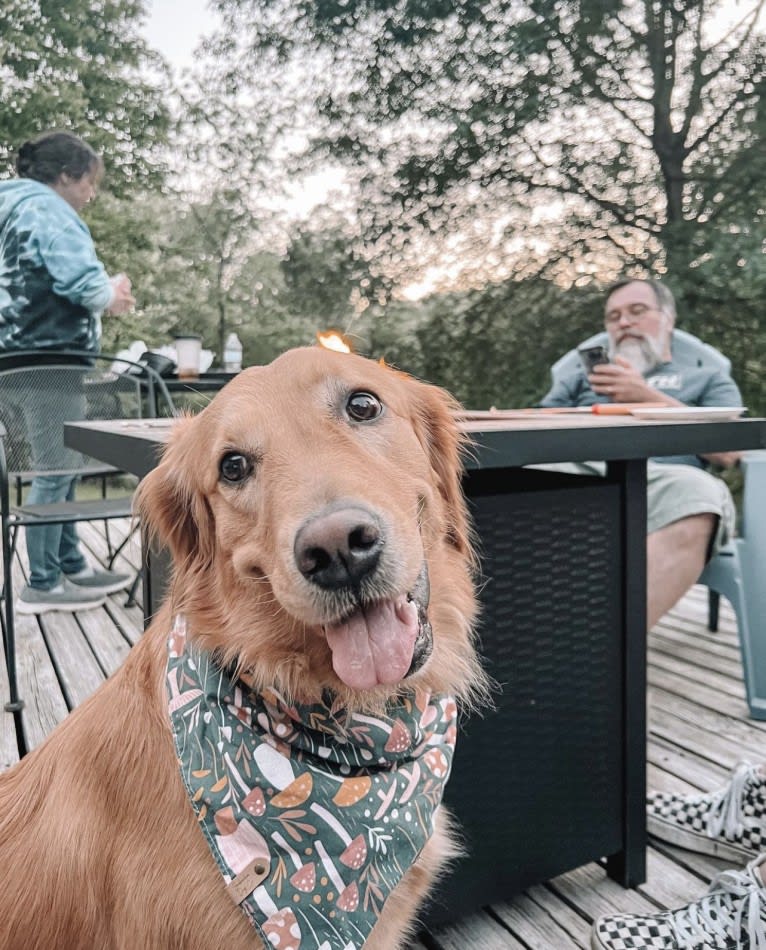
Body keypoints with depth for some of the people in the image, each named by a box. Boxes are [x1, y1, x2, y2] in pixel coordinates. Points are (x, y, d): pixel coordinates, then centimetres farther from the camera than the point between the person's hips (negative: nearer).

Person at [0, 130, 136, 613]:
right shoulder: (47, 208, -10)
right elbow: (80, 279, -22)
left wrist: (104, 289, 8)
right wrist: (111, 296, 0)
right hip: (47, 355, -11)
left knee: (61, 464, 13)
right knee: (56, 468, -7)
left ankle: (71, 566, 20)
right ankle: (42, 584, 0)